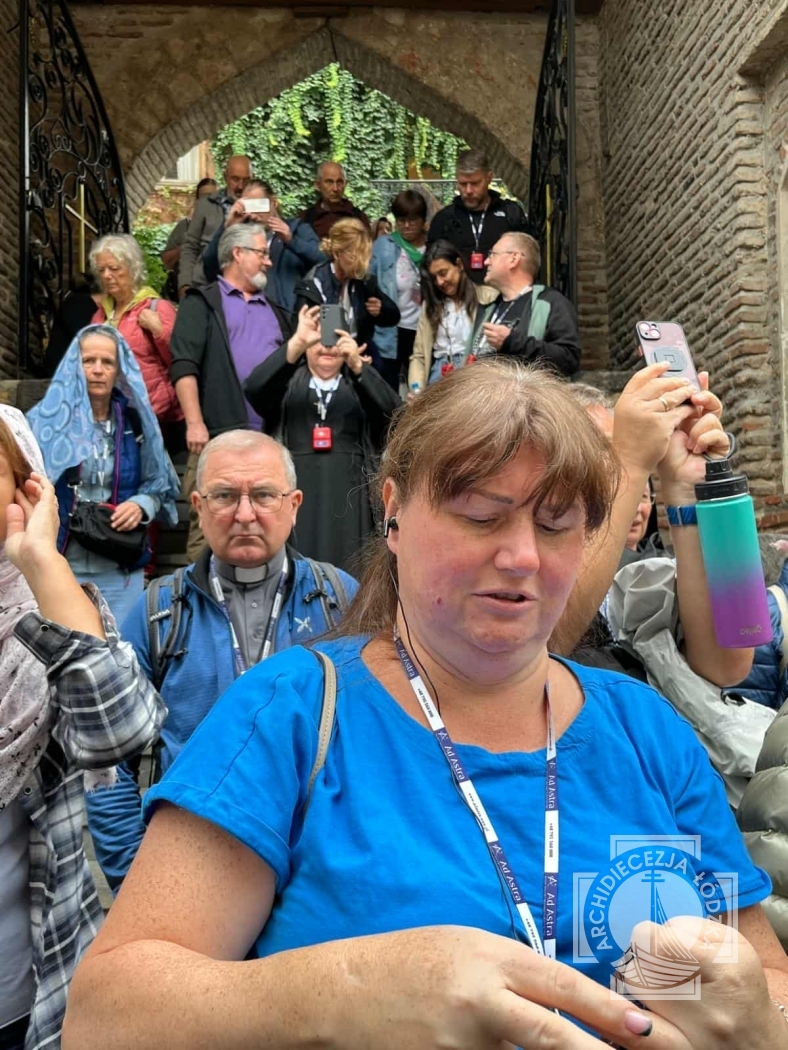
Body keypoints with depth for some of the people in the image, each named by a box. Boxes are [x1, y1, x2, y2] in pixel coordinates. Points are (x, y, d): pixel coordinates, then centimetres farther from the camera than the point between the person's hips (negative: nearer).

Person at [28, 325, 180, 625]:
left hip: (120, 570, 2)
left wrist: (141, 505, -11)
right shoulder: (46, 419, -1)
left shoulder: (135, 421, 6)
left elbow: (158, 485, 11)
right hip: (57, 566, -2)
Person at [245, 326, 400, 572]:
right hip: (296, 484, 0)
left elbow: (390, 410, -5)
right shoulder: (288, 379, 15)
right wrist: (297, 343, -19)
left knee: (347, 566, -6)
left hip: (348, 488, 0)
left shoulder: (361, 378, 16)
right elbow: (254, 389, -7)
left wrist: (357, 364, -18)